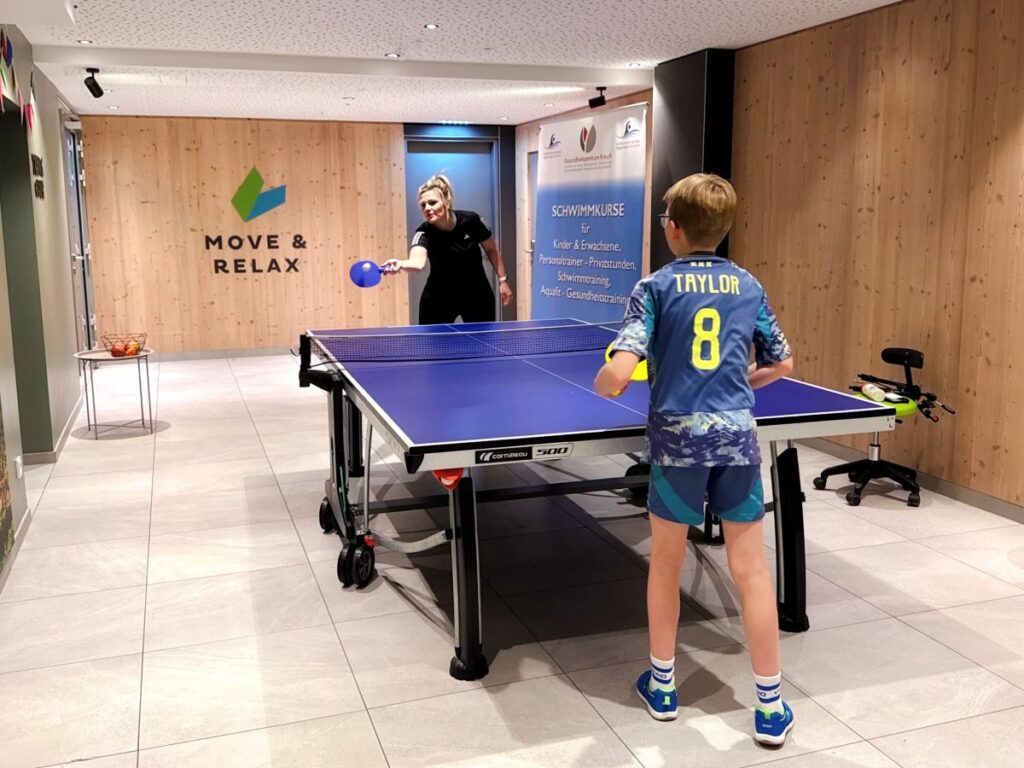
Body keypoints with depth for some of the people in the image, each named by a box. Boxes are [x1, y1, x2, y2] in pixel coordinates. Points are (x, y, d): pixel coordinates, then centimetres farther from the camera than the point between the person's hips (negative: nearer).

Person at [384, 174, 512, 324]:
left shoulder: (471, 220, -17)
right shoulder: (424, 233, -23)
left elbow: (491, 249, 3)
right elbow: (417, 262, -46)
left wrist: (502, 280, 3)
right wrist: (401, 264, -67)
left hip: (477, 295, 2)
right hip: (440, 298, -1)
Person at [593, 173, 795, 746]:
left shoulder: (656, 288, -4)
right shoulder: (749, 286, 7)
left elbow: (617, 376, -15)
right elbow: (782, 364, 16)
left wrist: (601, 385, 7)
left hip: (678, 437, -2)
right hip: (737, 435, 2)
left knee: (666, 562, 16)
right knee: (751, 566, 9)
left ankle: (662, 685, 30)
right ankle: (771, 706, 17)